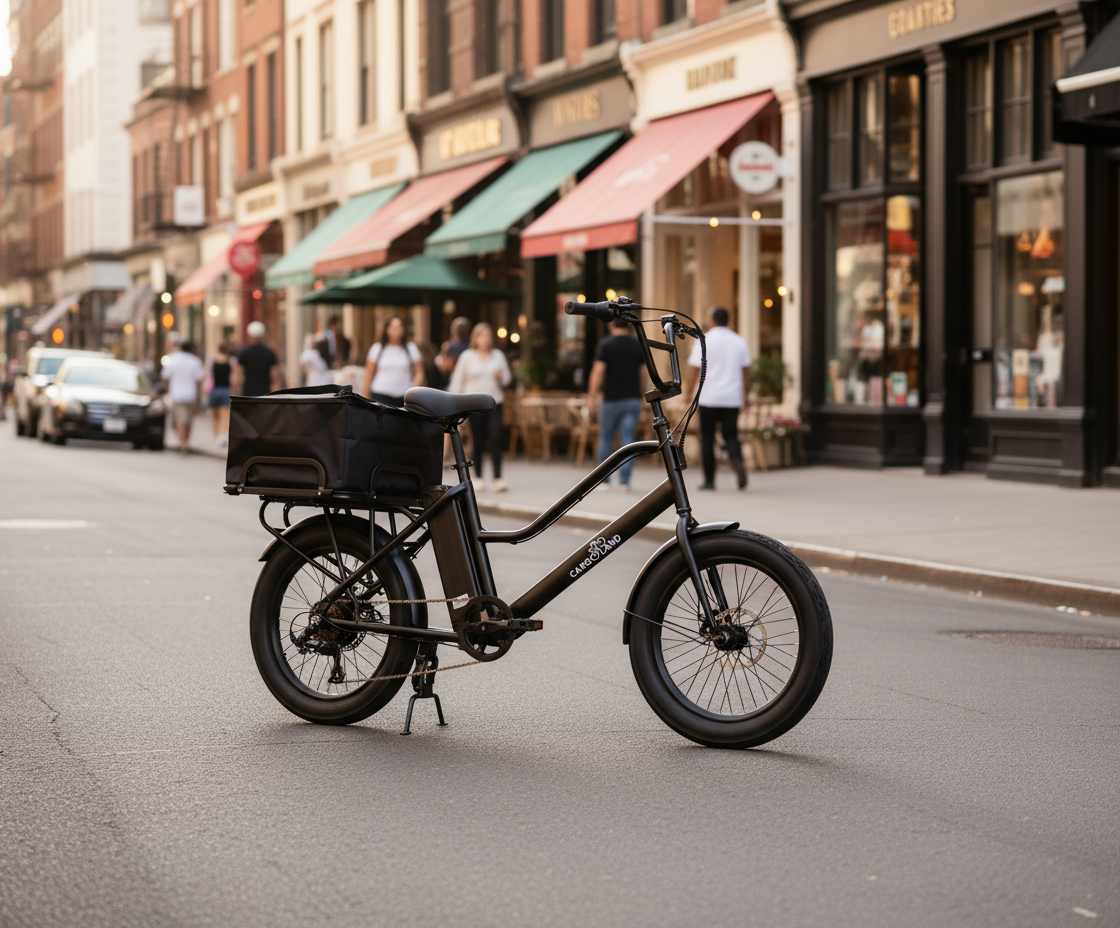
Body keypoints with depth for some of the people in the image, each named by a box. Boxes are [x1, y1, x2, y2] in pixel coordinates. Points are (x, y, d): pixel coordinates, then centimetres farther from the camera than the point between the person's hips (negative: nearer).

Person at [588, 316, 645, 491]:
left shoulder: (605, 345, -7)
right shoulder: (638, 345, 4)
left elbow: (598, 371, -14)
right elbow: (644, 371, 10)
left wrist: (592, 395, -11)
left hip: (611, 399, -2)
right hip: (633, 399, 2)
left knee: (606, 439, 11)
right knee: (628, 440, 1)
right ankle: (625, 479, -8)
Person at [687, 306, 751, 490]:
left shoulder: (704, 341, -5)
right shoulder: (739, 341, 5)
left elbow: (694, 369, -5)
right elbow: (746, 370, 9)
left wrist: (690, 390, 10)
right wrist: (746, 395, 17)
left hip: (709, 398, -3)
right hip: (733, 398, 3)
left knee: (707, 439, 7)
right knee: (731, 435, 11)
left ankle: (709, 480, 7)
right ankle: (738, 461, -18)